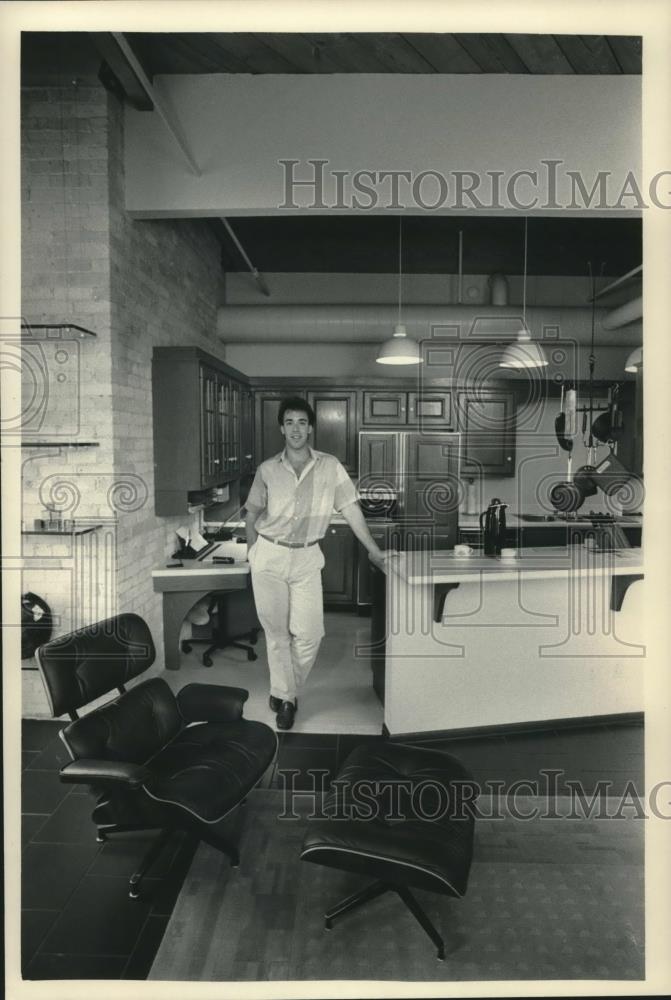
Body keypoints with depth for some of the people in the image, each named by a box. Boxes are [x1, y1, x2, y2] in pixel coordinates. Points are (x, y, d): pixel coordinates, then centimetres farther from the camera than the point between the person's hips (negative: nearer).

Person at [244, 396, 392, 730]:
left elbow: (351, 509, -2)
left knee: (308, 634, -1)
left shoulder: (329, 466, -3)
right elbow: (252, 513, 8)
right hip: (269, 556, 0)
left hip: (307, 558, 0)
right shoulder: (267, 470, -2)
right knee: (277, 633, 7)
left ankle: (286, 693, 22)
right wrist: (253, 553, 4)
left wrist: (374, 551, -2)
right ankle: (285, 696, 24)